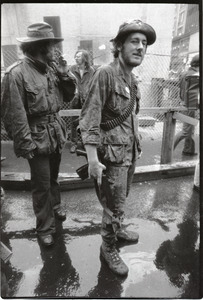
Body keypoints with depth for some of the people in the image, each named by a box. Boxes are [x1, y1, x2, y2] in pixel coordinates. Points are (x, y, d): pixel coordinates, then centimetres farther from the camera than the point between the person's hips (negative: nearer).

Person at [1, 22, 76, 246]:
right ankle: (45, 228, 24)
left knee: (53, 177, 22)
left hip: (55, 132, 6)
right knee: (41, 184, 4)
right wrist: (25, 144, -15)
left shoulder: (52, 67, 5)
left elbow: (69, 96, 10)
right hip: (38, 137, -6)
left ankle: (55, 207, 46)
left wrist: (65, 75, -6)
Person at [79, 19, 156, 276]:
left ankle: (115, 229, 47)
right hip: (113, 154, -8)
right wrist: (93, 160, -23)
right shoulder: (105, 74, -15)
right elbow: (88, 120, -20)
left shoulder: (131, 78, 9)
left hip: (130, 152, 8)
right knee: (114, 205, 6)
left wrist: (136, 145, 14)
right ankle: (108, 248, 30)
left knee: (120, 201, 23)